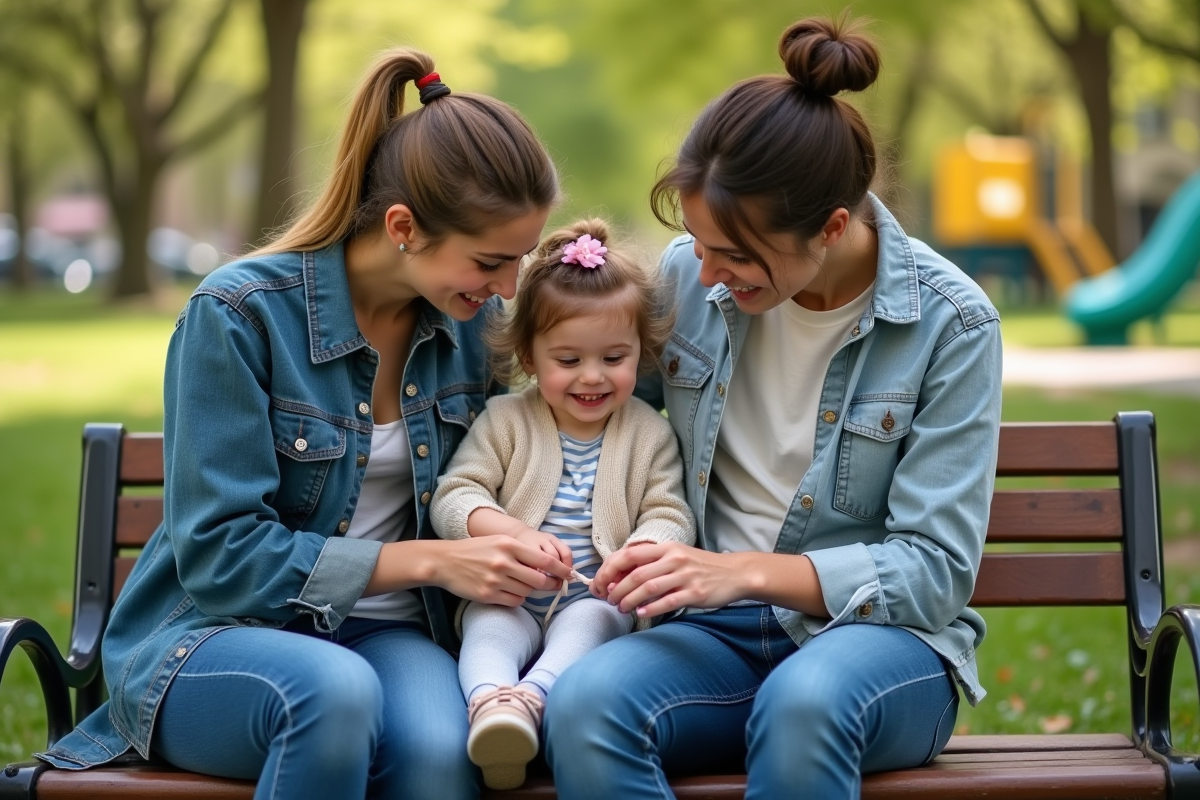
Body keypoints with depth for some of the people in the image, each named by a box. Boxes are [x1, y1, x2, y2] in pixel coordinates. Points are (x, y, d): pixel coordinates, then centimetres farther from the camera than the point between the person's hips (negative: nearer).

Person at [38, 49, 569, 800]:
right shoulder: (238, 314, -14)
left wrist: (512, 545, -7)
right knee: (335, 691, -39)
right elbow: (218, 554, -15)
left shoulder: (470, 318, 3)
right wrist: (426, 561, -20)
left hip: (385, 634, 3)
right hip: (217, 630, -3)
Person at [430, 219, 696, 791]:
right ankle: (490, 702, -58)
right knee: (489, 627, -32)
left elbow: (669, 516, -1)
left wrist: (642, 551, -27)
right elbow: (454, 495, -4)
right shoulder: (506, 421, 4)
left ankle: (531, 698, -56)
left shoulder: (650, 433, 6)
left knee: (589, 623, -33)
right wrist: (516, 533, -25)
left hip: (597, 596, 0)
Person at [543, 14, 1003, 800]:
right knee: (584, 703, -32)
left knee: (802, 700, -39)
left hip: (880, 632, -2)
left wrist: (748, 572, -22)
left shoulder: (951, 323, -9)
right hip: (717, 634, 3)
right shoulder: (687, 275, 1)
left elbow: (935, 568, -10)